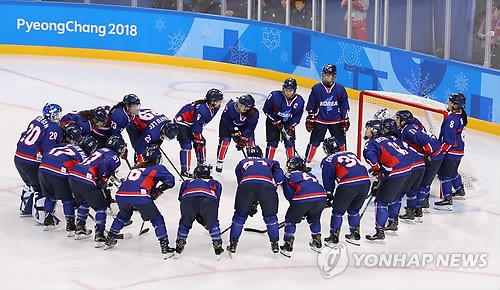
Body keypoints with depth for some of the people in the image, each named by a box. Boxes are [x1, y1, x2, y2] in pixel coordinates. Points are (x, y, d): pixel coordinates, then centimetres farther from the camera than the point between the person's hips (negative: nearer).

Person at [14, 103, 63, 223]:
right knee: (42, 189, 3)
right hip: (32, 163, -9)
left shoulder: (37, 120, 12)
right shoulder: (54, 128, -12)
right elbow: (49, 149, -20)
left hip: (18, 158, 9)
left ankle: (25, 209, 42)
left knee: (30, 184, 29)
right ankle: (42, 216, 6)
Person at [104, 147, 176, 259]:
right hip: (140, 196, -5)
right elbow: (170, 181, 4)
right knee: (157, 220, 10)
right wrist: (159, 190, 11)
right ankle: (165, 248, 3)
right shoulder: (158, 168, 15)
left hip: (121, 195, 5)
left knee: (123, 215, 35)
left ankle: (109, 240, 40)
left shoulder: (136, 167, 31)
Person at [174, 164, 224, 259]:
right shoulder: (215, 183, 38)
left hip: (188, 199, 1)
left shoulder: (187, 182, 42)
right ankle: (218, 248, 24)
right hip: (208, 200, -1)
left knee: (185, 223, 28)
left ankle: (179, 248, 28)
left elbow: (181, 197, 33)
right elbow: (216, 202, 28)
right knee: (213, 224, 26)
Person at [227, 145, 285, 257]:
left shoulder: (242, 163, 38)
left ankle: (233, 245, 20)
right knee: (270, 217, 21)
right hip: (267, 185, 0)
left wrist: (251, 204, 37)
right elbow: (279, 176, 14)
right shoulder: (269, 162, 35)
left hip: (246, 184, 0)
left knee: (239, 216, 18)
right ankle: (275, 244, 24)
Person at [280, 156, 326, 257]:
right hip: (321, 197, 5)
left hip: (302, 199, -5)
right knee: (314, 219, 34)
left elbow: (289, 194, 9)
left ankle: (287, 247, 17)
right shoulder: (310, 175, 36)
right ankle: (317, 243, 37)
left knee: (290, 220, 19)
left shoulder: (289, 176, 20)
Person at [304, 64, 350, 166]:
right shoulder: (316, 88, -7)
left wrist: (345, 120, 3)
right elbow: (311, 106, -1)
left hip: (336, 121, 2)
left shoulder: (340, 89, -4)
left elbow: (345, 106, 3)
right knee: (314, 142, -2)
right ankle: (307, 161, 7)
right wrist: (310, 119, -2)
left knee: (340, 142, 10)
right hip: (319, 121, -1)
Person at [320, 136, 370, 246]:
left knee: (337, 211, 12)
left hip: (348, 185, -5)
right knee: (354, 210, 25)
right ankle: (355, 235, 32)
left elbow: (328, 180, 11)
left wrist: (329, 196, 23)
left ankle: (334, 237, 17)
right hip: (365, 182, 5)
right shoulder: (350, 154, 29)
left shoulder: (328, 160, 13)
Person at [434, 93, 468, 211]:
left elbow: (449, 140, -25)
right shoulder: (462, 115, 5)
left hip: (451, 152, -10)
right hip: (459, 150, 10)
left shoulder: (452, 119, -25)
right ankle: (460, 190, 47)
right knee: (453, 172, 28)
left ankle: (447, 200, -4)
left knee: (444, 174, -4)